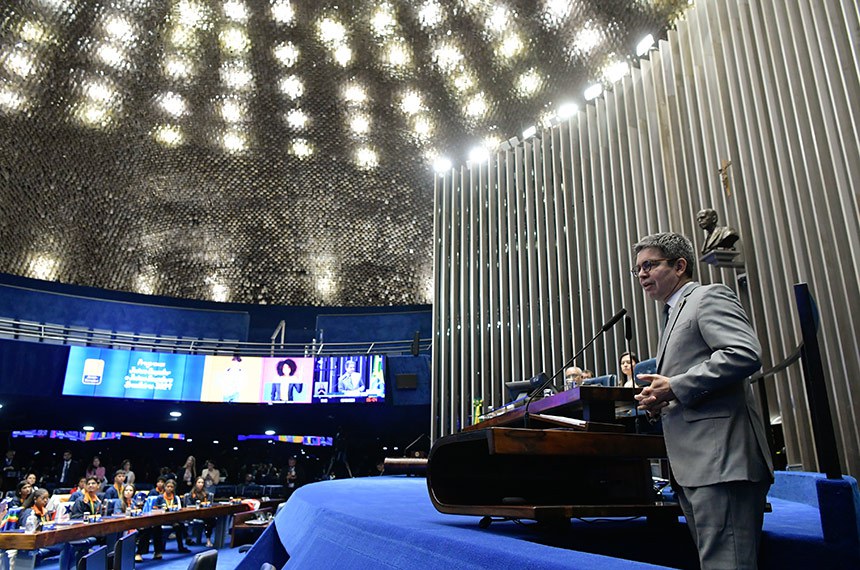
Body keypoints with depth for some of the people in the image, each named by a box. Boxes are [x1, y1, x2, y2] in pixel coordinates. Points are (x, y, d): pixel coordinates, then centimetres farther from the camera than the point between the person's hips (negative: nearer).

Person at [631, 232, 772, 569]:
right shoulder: (674, 314, 26)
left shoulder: (709, 297, -2)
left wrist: (675, 388, -16)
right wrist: (660, 401, 9)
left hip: (720, 459, -10)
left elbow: (745, 354, -19)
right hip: (694, 466, 10)